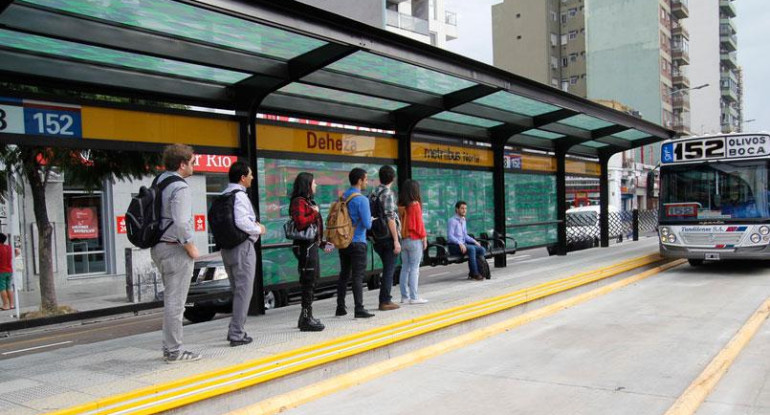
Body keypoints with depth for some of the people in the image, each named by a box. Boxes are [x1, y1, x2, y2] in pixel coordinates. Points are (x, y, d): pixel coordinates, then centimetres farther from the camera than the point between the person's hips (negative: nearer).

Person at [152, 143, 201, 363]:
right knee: (175, 302, -2)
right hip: (175, 249, -9)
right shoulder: (180, 187, -16)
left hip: (158, 247, 9)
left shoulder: (158, 182, 11)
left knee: (171, 299, 17)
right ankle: (174, 351, 6)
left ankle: (169, 347, 25)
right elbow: (181, 223, -25)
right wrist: (191, 248, -12)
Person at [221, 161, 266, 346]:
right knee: (244, 291, -2)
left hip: (227, 246, 9)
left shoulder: (223, 195, 13)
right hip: (242, 247, -9)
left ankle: (235, 329, 25)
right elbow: (242, 222, -25)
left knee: (237, 290, 19)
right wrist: (258, 229, -8)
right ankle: (237, 334, 0)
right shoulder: (239, 195, -15)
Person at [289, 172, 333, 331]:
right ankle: (306, 319, -1)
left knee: (311, 282, 15)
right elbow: (300, 222, -26)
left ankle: (306, 317, 24)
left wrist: (322, 242, 21)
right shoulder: (299, 201, -12)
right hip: (305, 246, -10)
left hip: (312, 245, 10)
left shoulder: (308, 201, 19)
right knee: (308, 282, -7)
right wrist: (314, 212, -15)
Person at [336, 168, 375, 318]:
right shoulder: (362, 199, -14)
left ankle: (340, 307, 17)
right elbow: (367, 224, -16)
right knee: (358, 276, -4)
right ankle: (359, 309, -3)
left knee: (344, 274, 13)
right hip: (357, 242, -7)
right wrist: (371, 220, 5)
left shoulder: (342, 197, 8)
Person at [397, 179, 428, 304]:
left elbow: (399, 222, 8)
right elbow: (419, 224, -10)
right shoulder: (415, 205, -12)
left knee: (405, 268, 10)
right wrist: (424, 238, -1)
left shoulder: (400, 206, 5)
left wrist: (401, 237, 14)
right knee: (414, 269, -2)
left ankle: (404, 296, 14)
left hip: (403, 240, 6)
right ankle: (414, 297, -2)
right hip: (415, 240, -6)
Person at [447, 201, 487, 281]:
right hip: (454, 246, -8)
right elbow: (450, 236, -17)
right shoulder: (452, 220, -8)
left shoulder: (464, 221, 19)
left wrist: (474, 241, 8)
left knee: (482, 249, -11)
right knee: (471, 249, -33)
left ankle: (472, 273, -12)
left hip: (463, 245, 8)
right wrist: (460, 243, -29)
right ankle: (475, 274, -27)